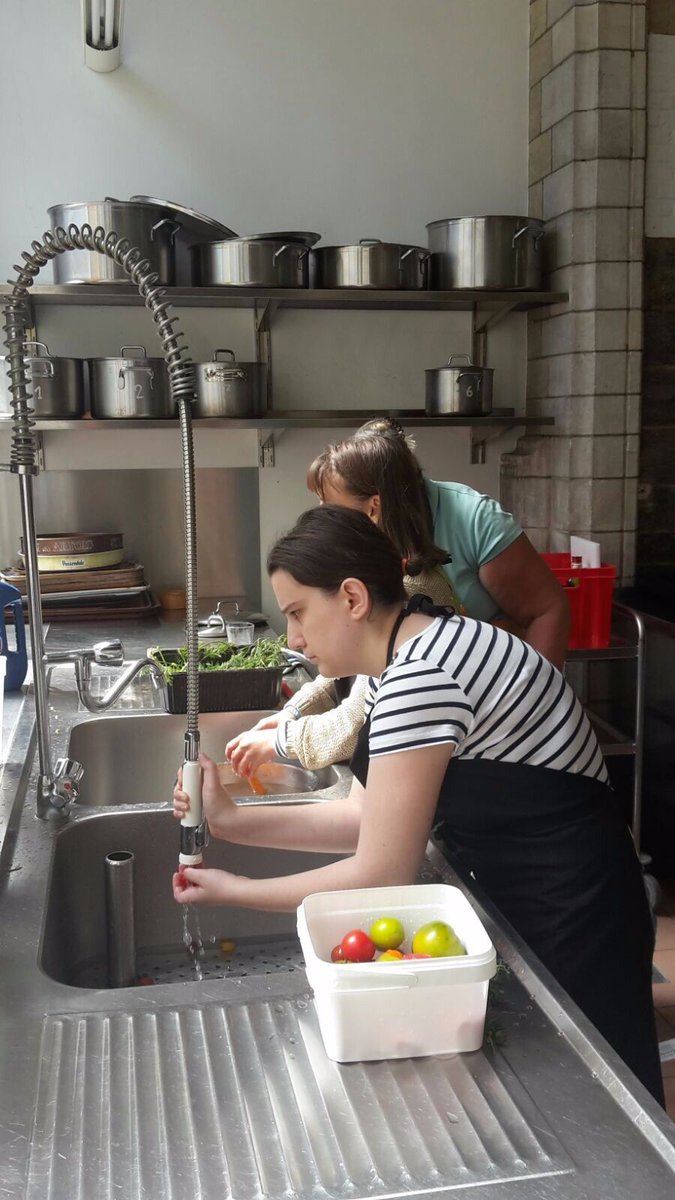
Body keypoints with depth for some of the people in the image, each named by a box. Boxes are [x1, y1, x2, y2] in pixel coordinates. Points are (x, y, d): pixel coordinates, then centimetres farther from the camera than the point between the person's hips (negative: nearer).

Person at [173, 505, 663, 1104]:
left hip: (571, 915, -9)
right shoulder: (402, 662, 4)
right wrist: (233, 820, -1)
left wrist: (234, 891, -12)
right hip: (518, 898, 9)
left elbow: (382, 874, -23)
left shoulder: (420, 675, -27)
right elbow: (368, 817, 6)